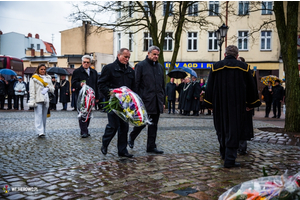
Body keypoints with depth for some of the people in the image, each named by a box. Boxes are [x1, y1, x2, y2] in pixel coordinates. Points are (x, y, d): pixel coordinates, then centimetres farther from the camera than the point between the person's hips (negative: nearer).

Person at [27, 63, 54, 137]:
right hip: (38, 100, -4)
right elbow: (32, 90, -2)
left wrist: (48, 88, -5)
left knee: (44, 116, 6)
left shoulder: (48, 78, 18)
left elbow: (52, 89, 18)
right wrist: (32, 101, -11)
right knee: (39, 115, -10)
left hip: (46, 99, 5)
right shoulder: (34, 78, 5)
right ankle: (40, 132, -15)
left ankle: (43, 131, 12)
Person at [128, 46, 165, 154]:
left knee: (153, 125, 8)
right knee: (142, 122, -2)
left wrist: (162, 100, 14)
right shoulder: (141, 66, -2)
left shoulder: (160, 67, 15)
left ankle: (151, 146, 15)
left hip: (157, 101, 6)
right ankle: (132, 137, 26)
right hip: (145, 100, -5)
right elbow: (136, 84, -5)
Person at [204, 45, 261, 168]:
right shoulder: (243, 67, 1)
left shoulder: (215, 67, 2)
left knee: (222, 129, 17)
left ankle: (224, 154, 34)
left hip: (220, 105, 2)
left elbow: (209, 87, 4)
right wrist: (251, 104, 18)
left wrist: (210, 104, 12)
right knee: (234, 130, 1)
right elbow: (251, 87, 7)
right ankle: (229, 160, -1)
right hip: (237, 106, -2)